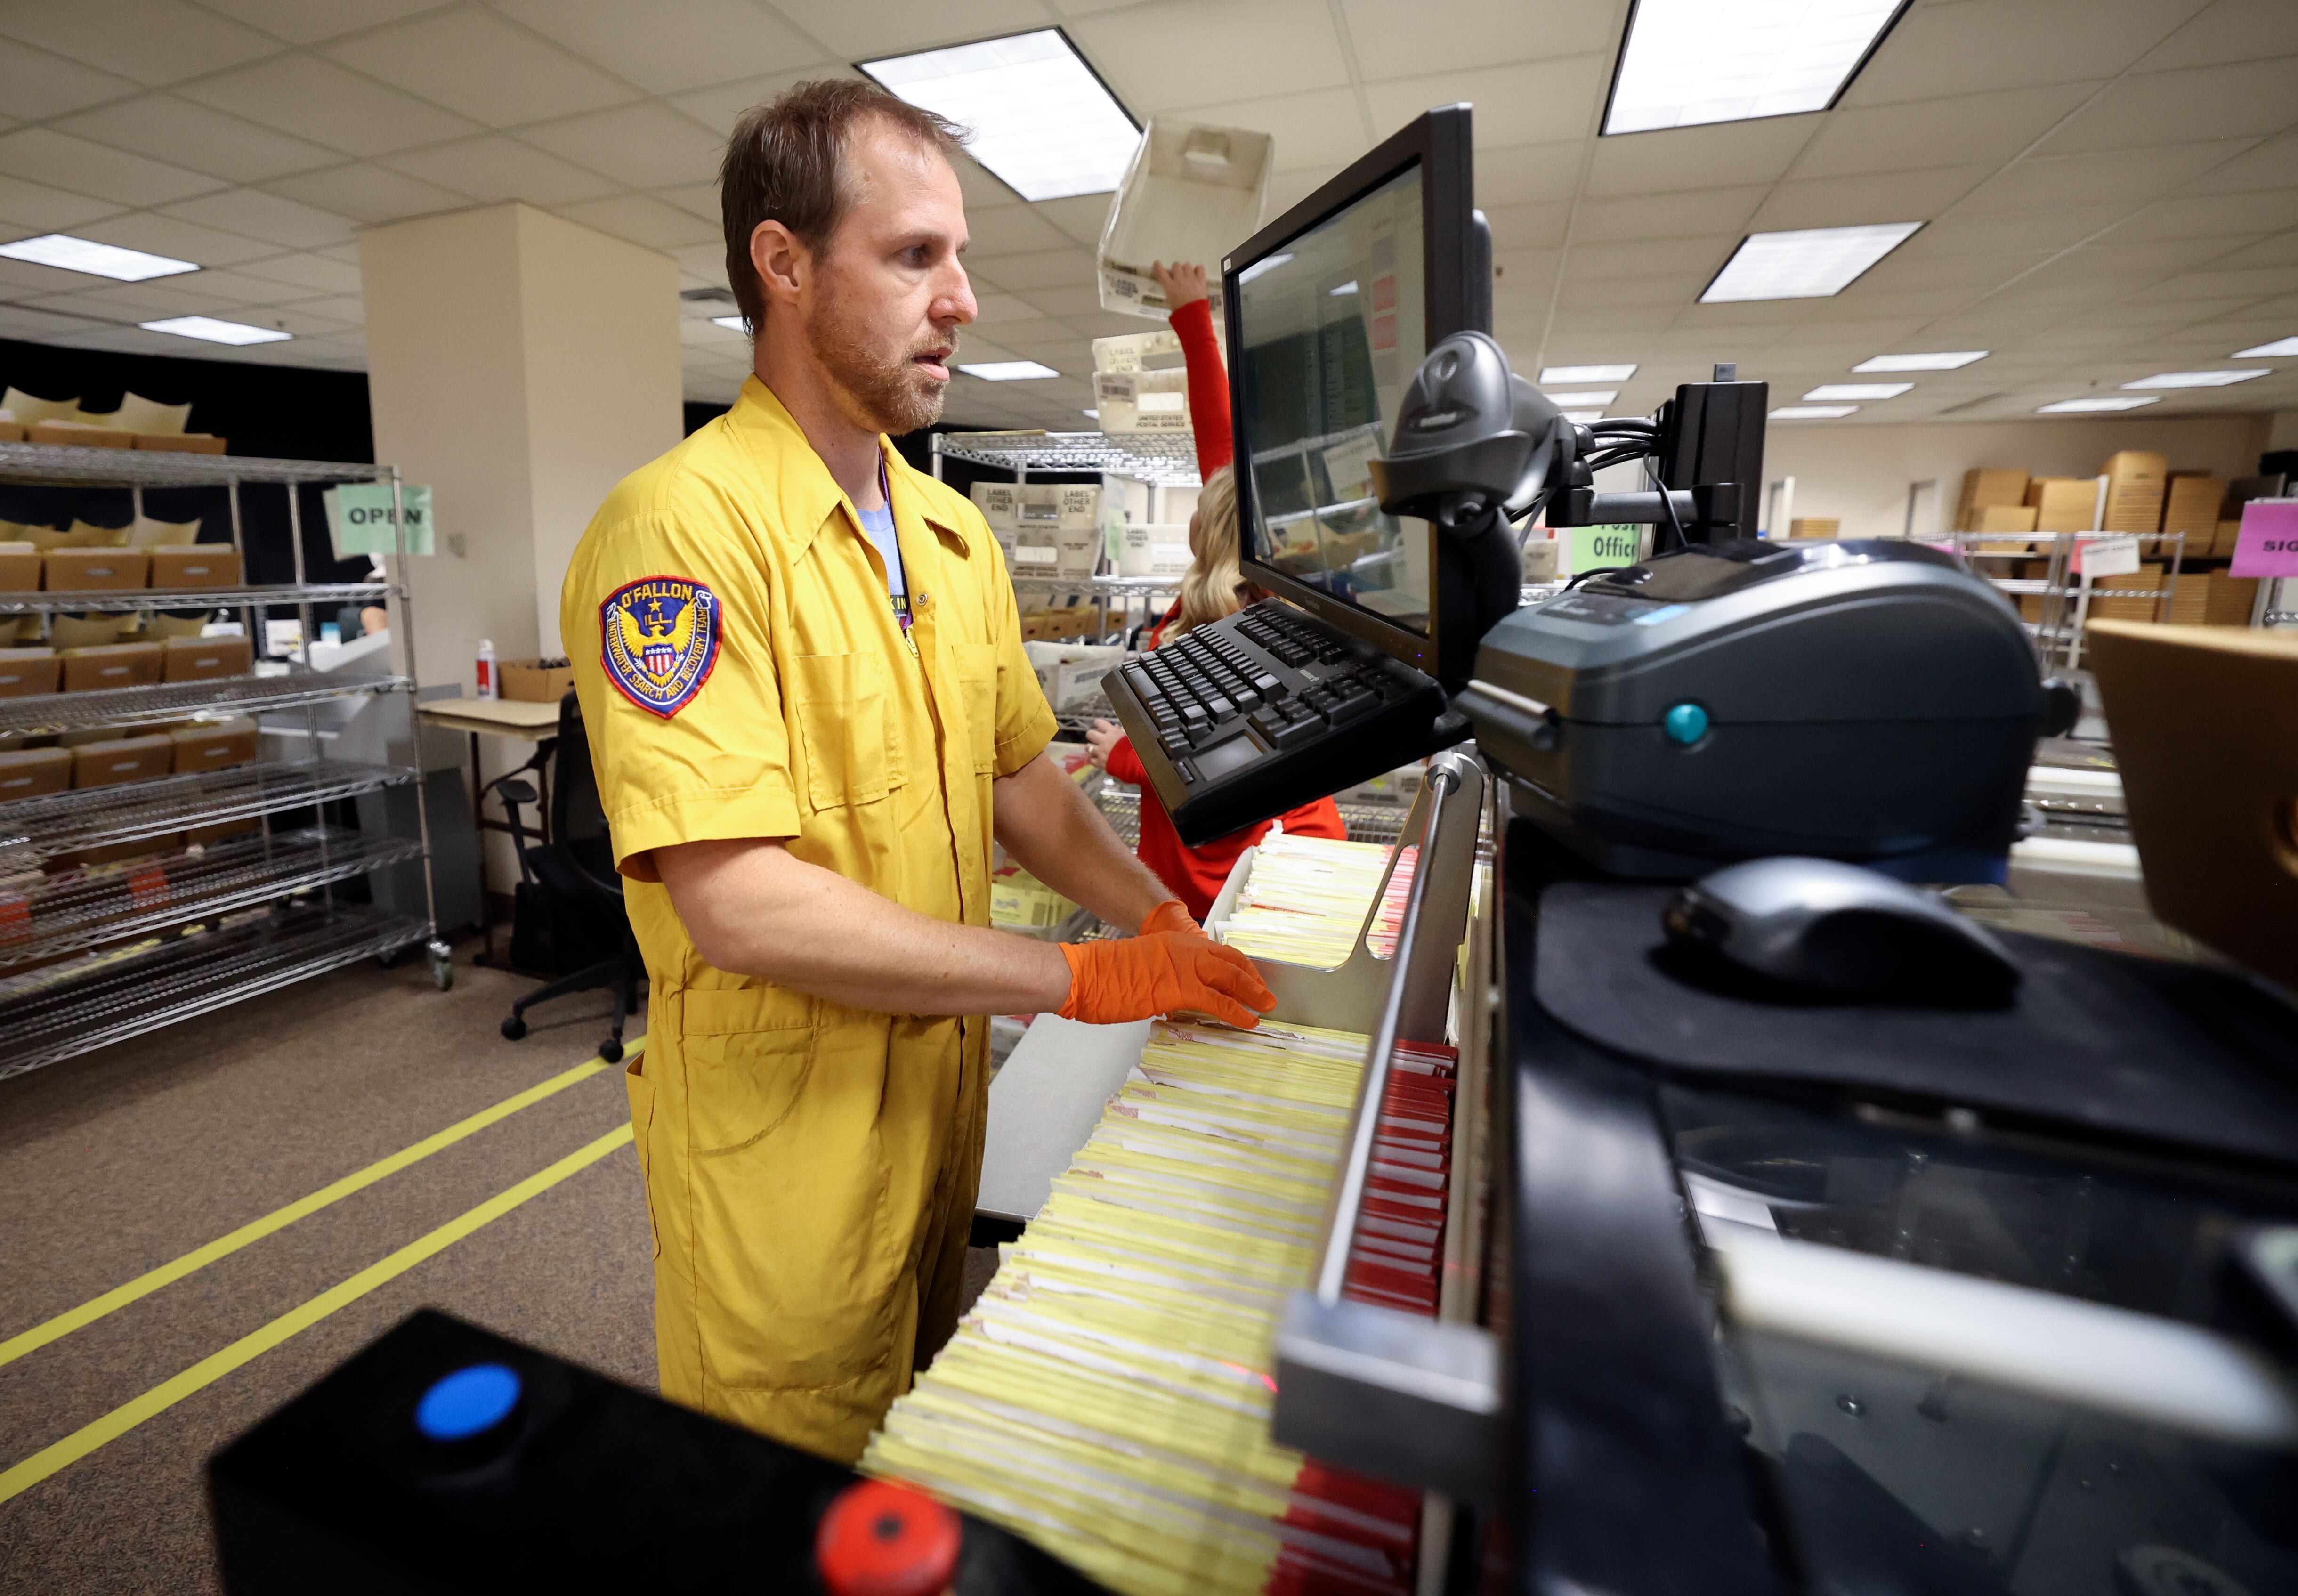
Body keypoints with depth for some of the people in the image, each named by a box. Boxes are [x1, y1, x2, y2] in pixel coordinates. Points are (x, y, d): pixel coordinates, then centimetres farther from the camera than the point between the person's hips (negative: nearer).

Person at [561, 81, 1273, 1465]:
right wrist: (1084, 980, -23)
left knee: (926, 1437, 29)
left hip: (944, 1090, 7)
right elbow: (739, 904, -26)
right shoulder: (682, 525, -20)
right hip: (783, 1132, -6)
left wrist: (1166, 927, -6)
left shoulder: (954, 533, 5)